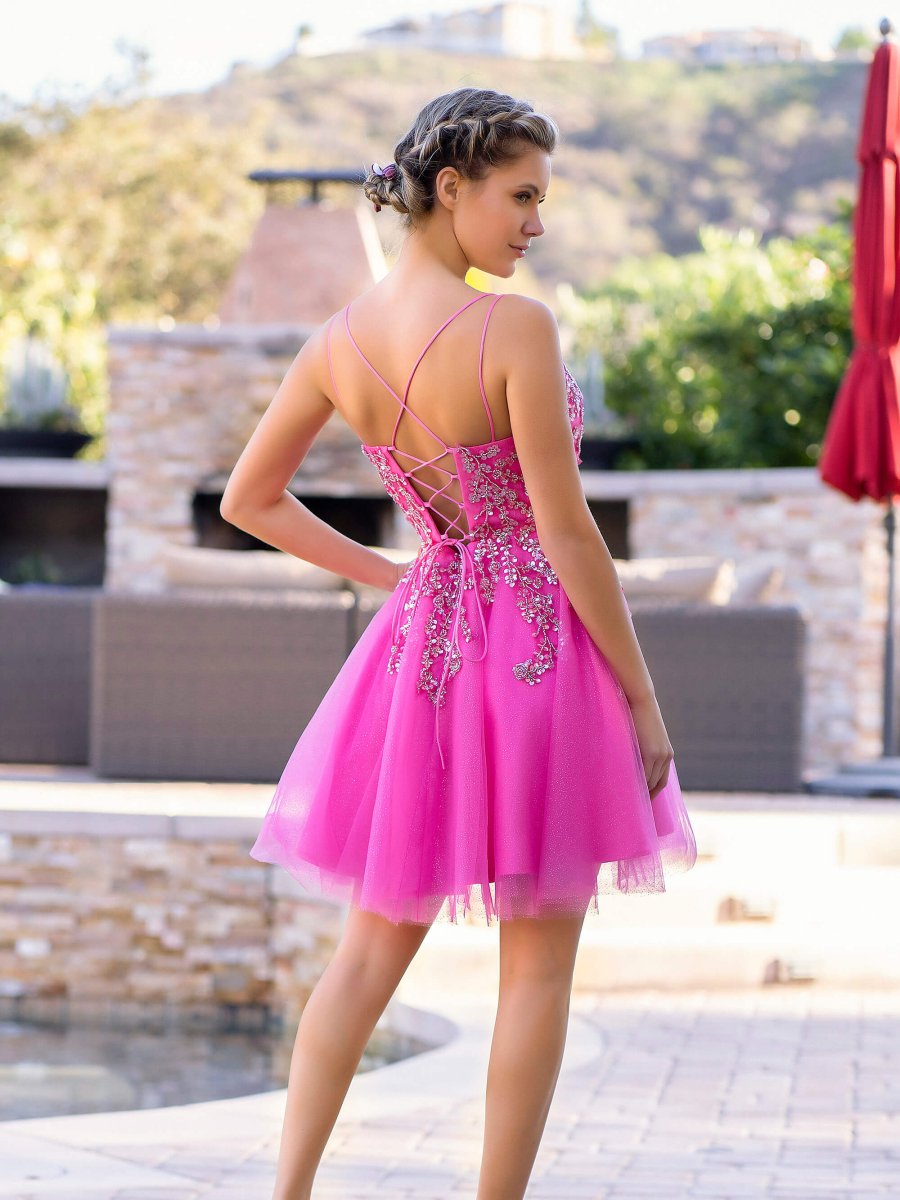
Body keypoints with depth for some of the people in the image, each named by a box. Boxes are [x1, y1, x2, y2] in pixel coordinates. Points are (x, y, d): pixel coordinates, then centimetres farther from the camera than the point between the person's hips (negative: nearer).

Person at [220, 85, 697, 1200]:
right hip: (539, 640, -6)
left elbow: (247, 501, 11)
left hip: (418, 641, 6)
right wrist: (643, 700, -8)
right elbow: (567, 532, -17)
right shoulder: (515, 328, -19)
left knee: (373, 945, 15)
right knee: (539, 965, 5)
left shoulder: (337, 342, 0)